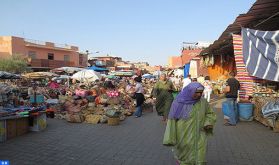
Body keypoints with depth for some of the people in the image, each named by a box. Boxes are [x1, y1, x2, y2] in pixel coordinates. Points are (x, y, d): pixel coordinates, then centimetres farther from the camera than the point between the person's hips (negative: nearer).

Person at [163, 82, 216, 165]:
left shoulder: (203, 102, -2)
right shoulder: (178, 103, -10)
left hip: (199, 138, 2)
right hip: (183, 138, -1)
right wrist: (170, 138, -10)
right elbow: (172, 121, -8)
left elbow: (210, 114, 14)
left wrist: (208, 123, -6)